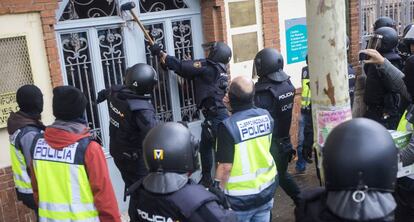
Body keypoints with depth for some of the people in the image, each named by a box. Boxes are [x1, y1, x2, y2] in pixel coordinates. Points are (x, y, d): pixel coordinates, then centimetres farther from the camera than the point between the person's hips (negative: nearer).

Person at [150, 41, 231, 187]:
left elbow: (180, 66, -13)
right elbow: (190, 71, 18)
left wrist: (160, 53, -3)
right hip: (212, 116, 8)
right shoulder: (219, 70, 14)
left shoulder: (207, 67, -12)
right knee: (205, 147, 18)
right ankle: (206, 179, 28)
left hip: (216, 117, -8)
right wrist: (167, 61, 13)